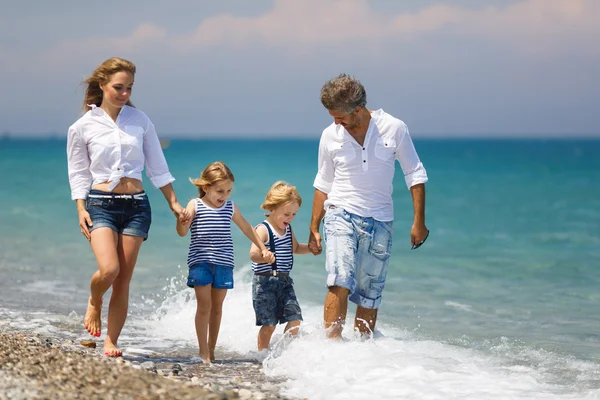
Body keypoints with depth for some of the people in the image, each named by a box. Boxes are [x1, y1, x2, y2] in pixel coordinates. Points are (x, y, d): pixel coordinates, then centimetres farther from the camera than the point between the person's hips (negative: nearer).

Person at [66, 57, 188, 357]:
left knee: (123, 281, -1)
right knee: (108, 269, -21)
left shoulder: (140, 120, 8)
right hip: (101, 202, -2)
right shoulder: (82, 127, 2)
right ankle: (94, 303, 12)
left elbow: (157, 166, 13)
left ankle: (111, 343, 7)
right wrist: (81, 210, -5)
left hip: (136, 205, 2)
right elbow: (78, 174, 7)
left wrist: (174, 203, 12)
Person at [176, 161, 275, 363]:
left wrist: (263, 249, 21)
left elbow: (247, 228, 20)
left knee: (217, 306, 9)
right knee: (204, 304, -7)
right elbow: (183, 232, -10)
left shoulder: (231, 208, 7)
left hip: (223, 263, 3)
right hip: (200, 262, -3)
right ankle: (203, 352, -3)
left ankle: (211, 349, 19)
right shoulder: (195, 205, -3)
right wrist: (181, 221, -33)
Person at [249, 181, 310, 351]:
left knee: (295, 318, -1)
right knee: (269, 323, -6)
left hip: (285, 281, 7)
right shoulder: (263, 230, -12)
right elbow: (253, 254, -23)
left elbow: (295, 248, 30)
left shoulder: (288, 229, 12)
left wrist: (311, 247, 14)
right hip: (265, 281, -7)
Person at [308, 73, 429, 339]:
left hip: (379, 222, 1)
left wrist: (419, 222, -2)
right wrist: (314, 228, 12)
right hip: (341, 215, -1)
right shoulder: (330, 136, 0)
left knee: (370, 296, 4)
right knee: (340, 283, -21)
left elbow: (415, 174, 3)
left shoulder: (394, 129, -4)